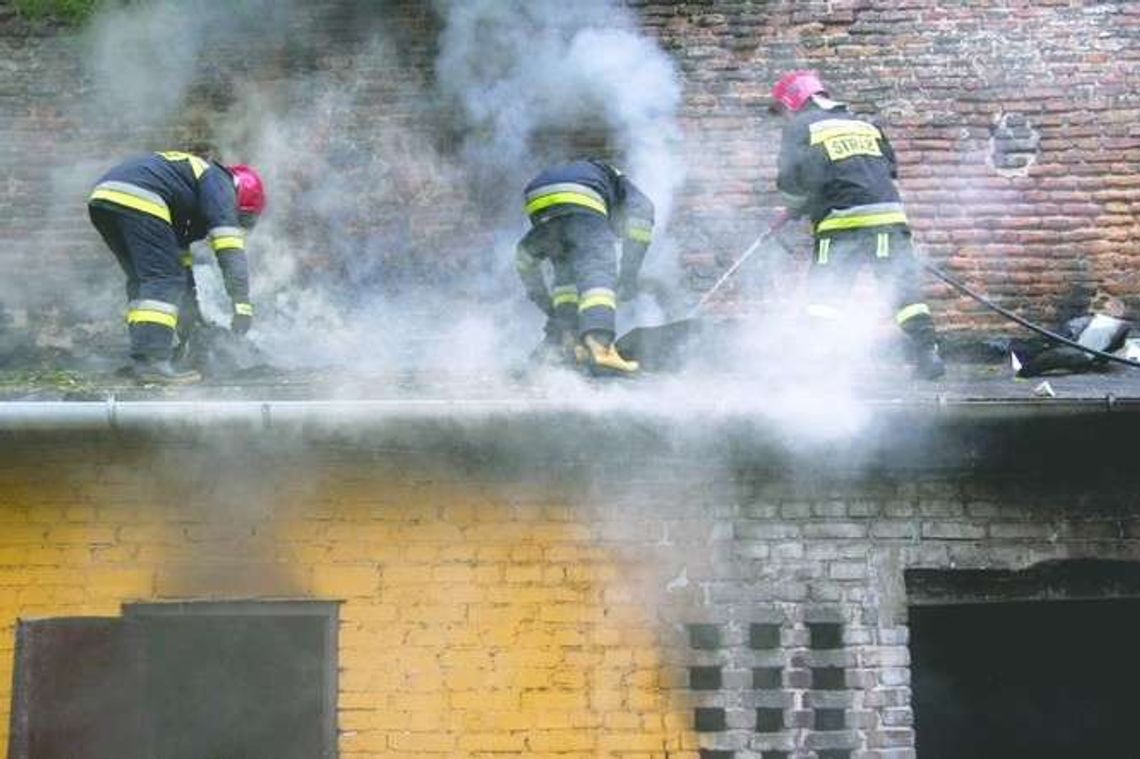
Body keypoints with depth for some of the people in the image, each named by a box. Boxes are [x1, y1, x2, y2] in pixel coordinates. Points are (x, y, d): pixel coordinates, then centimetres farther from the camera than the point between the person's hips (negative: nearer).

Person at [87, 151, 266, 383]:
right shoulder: (220, 183, 9)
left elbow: (179, 251, 39)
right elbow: (230, 248, -5)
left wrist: (188, 306, 41)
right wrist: (242, 302, -7)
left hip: (100, 198, 10)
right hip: (138, 200, -10)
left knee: (141, 279, 16)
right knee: (164, 279, -8)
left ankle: (141, 357, 11)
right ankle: (152, 361, -18)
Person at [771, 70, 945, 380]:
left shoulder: (799, 127, 6)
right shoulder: (864, 124, 23)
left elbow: (794, 177, -7)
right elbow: (892, 167, 24)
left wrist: (794, 208, 11)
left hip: (843, 221, -5)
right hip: (889, 214, 5)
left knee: (822, 293, 1)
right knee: (905, 287, 6)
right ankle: (927, 351, -1)